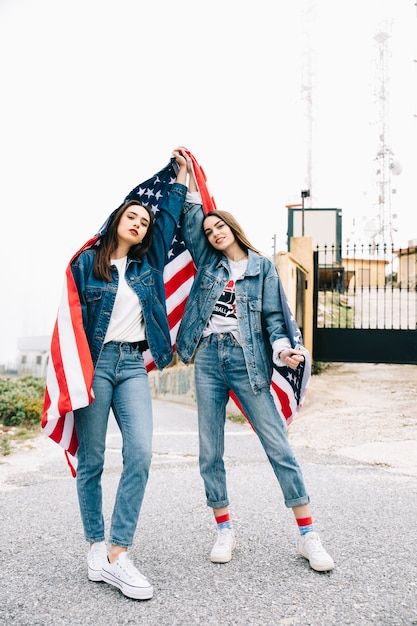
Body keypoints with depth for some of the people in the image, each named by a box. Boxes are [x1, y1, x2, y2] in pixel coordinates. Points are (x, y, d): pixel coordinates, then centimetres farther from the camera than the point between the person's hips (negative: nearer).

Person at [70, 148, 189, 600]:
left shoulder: (148, 263, 15)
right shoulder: (86, 262, 4)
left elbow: (169, 219, 22)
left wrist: (181, 177, 28)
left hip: (132, 364, 3)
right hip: (95, 362, -3)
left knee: (140, 453, -13)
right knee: (91, 461, 2)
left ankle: (117, 555, -6)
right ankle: (95, 545, 18)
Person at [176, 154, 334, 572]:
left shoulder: (262, 266, 7)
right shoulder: (207, 261, 15)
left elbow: (272, 315, 1)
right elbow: (191, 219, 11)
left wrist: (282, 348, -16)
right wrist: (187, 175, 10)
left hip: (247, 359, -3)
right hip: (208, 358, 3)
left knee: (278, 445, -5)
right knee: (210, 451, 4)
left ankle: (308, 536, 2)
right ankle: (225, 530, 18)